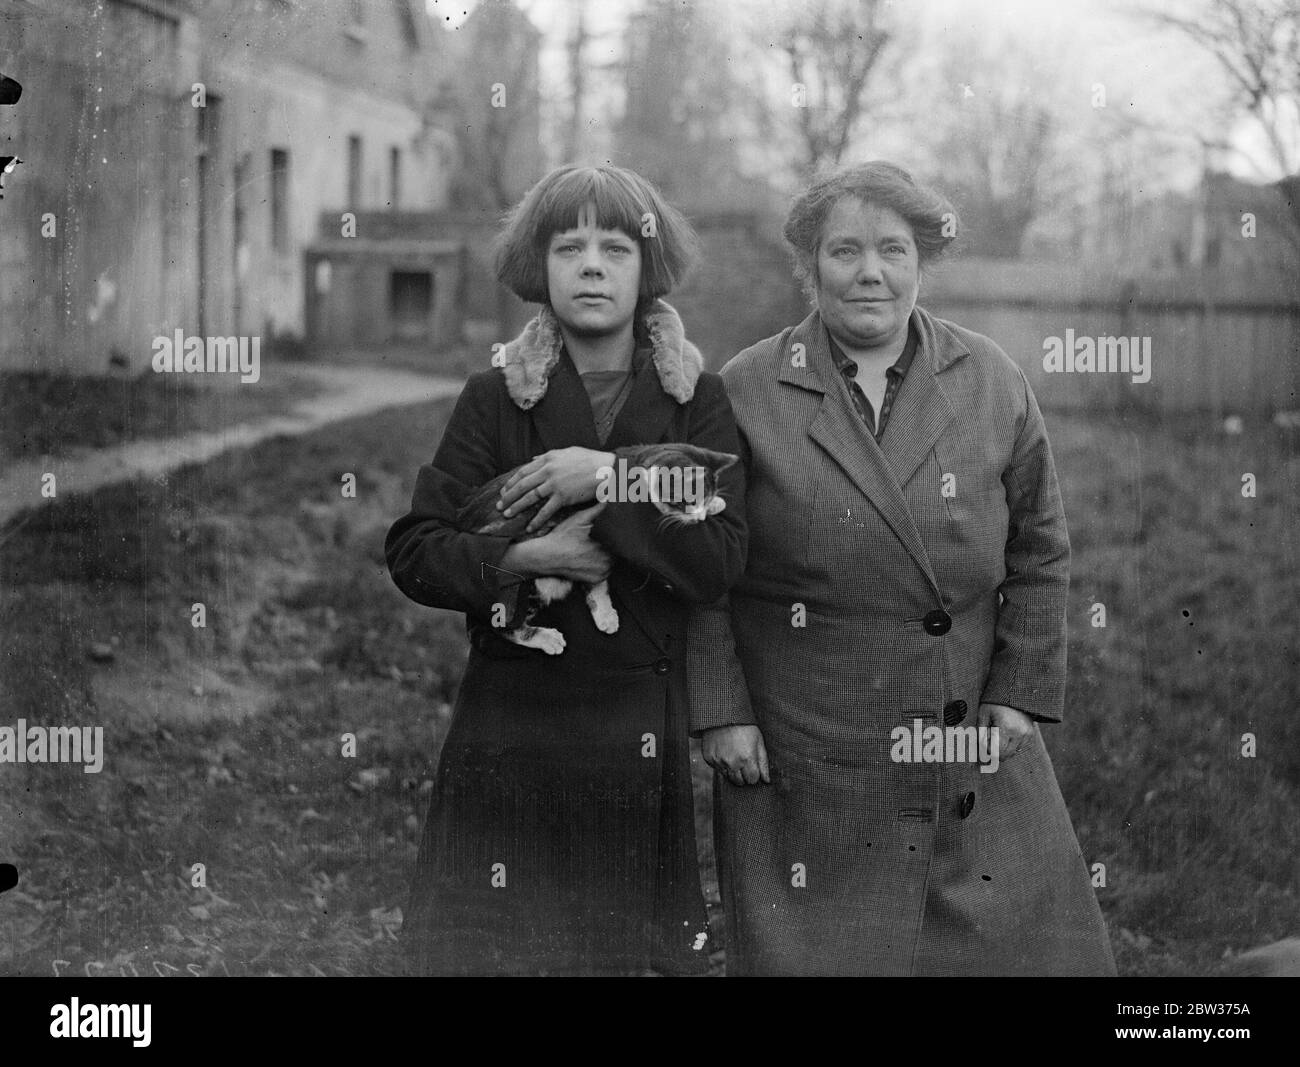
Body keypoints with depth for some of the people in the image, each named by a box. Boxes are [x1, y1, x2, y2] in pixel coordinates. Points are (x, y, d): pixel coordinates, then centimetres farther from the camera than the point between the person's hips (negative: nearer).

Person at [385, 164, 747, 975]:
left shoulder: (696, 401, 3)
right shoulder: (495, 399, 4)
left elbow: (720, 564, -9)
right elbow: (412, 552, -1)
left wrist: (609, 482, -15)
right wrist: (521, 559, -15)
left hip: (639, 733, 0)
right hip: (509, 727, 0)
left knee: (636, 942, 3)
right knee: (492, 943, 0)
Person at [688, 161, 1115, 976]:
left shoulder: (992, 383, 4)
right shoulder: (746, 393, -3)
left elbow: (1041, 552, 8)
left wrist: (1021, 693, 1)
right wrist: (720, 710, -7)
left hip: (975, 745, 2)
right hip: (800, 754, -2)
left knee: (1023, 937, 5)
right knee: (818, 948, 4)